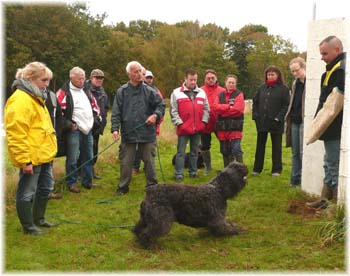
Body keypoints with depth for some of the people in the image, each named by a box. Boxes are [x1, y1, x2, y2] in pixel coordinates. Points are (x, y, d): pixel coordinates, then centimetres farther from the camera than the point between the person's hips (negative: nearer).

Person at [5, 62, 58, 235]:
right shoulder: (20, 100, -19)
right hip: (31, 158, -11)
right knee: (27, 193, 4)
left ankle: (39, 219, 37)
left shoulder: (35, 97, 15)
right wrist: (24, 160, -23)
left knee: (45, 188, 21)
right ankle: (29, 227, 16)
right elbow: (16, 134, -23)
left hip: (44, 155, 11)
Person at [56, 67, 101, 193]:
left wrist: (96, 117, 14)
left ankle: (87, 181, 23)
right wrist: (68, 124, -13)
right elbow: (59, 110, -12)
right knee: (73, 158, -3)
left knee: (88, 157, 12)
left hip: (88, 129, 7)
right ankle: (71, 183, 9)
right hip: (74, 130, -7)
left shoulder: (86, 91, 17)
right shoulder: (64, 92, -7)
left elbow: (95, 105, 27)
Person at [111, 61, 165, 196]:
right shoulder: (122, 91, 0)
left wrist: (155, 115, -10)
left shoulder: (149, 91, 1)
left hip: (147, 133, 0)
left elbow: (161, 105, 8)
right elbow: (116, 112, -3)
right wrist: (115, 128, -13)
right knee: (126, 162, 7)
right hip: (128, 133, 0)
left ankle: (152, 186, 24)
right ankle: (123, 187, 21)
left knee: (149, 161, 10)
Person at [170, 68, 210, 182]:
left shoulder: (202, 92, 9)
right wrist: (180, 124, -11)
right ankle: (179, 174, 2)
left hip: (198, 129, 4)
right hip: (183, 129, -4)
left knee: (194, 151, 12)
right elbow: (173, 111, -5)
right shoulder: (177, 92, -3)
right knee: (181, 152, -1)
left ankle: (193, 171, 22)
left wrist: (203, 122, 1)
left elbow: (206, 109, 12)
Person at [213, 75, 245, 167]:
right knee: (225, 151, 11)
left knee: (236, 150, -11)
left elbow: (237, 109, -13)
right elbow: (215, 107, -3)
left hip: (235, 127, -5)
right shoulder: (220, 95, 14)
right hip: (222, 127, 5)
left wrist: (222, 109, -5)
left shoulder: (239, 94, 2)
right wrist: (229, 107, -13)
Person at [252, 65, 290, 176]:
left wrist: (278, 118, -16)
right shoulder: (262, 88, 11)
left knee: (276, 147, 5)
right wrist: (255, 115, 2)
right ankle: (257, 169, 19)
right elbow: (255, 102, 14)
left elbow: (286, 105, -9)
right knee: (260, 146, 10)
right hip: (262, 121, 5)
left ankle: (276, 170, 13)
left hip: (276, 123, -4)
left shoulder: (283, 89, -3)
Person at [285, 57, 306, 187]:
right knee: (295, 153, 11)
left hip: (304, 121, -7)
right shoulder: (295, 83, 16)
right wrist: (288, 118, 15)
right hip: (294, 121, 7)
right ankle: (295, 179, 18)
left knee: (303, 153, -6)